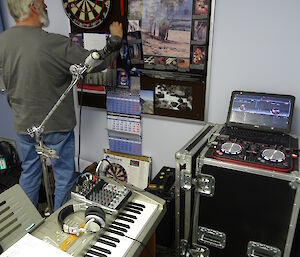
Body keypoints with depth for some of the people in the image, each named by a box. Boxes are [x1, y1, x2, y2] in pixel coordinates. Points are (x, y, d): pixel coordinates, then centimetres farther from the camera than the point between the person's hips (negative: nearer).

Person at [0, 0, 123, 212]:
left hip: (23, 125, 6)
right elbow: (100, 62, -16)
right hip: (56, 126, -6)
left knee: (29, 173, 23)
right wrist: (116, 38, 0)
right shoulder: (54, 44, -25)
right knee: (64, 178, 13)